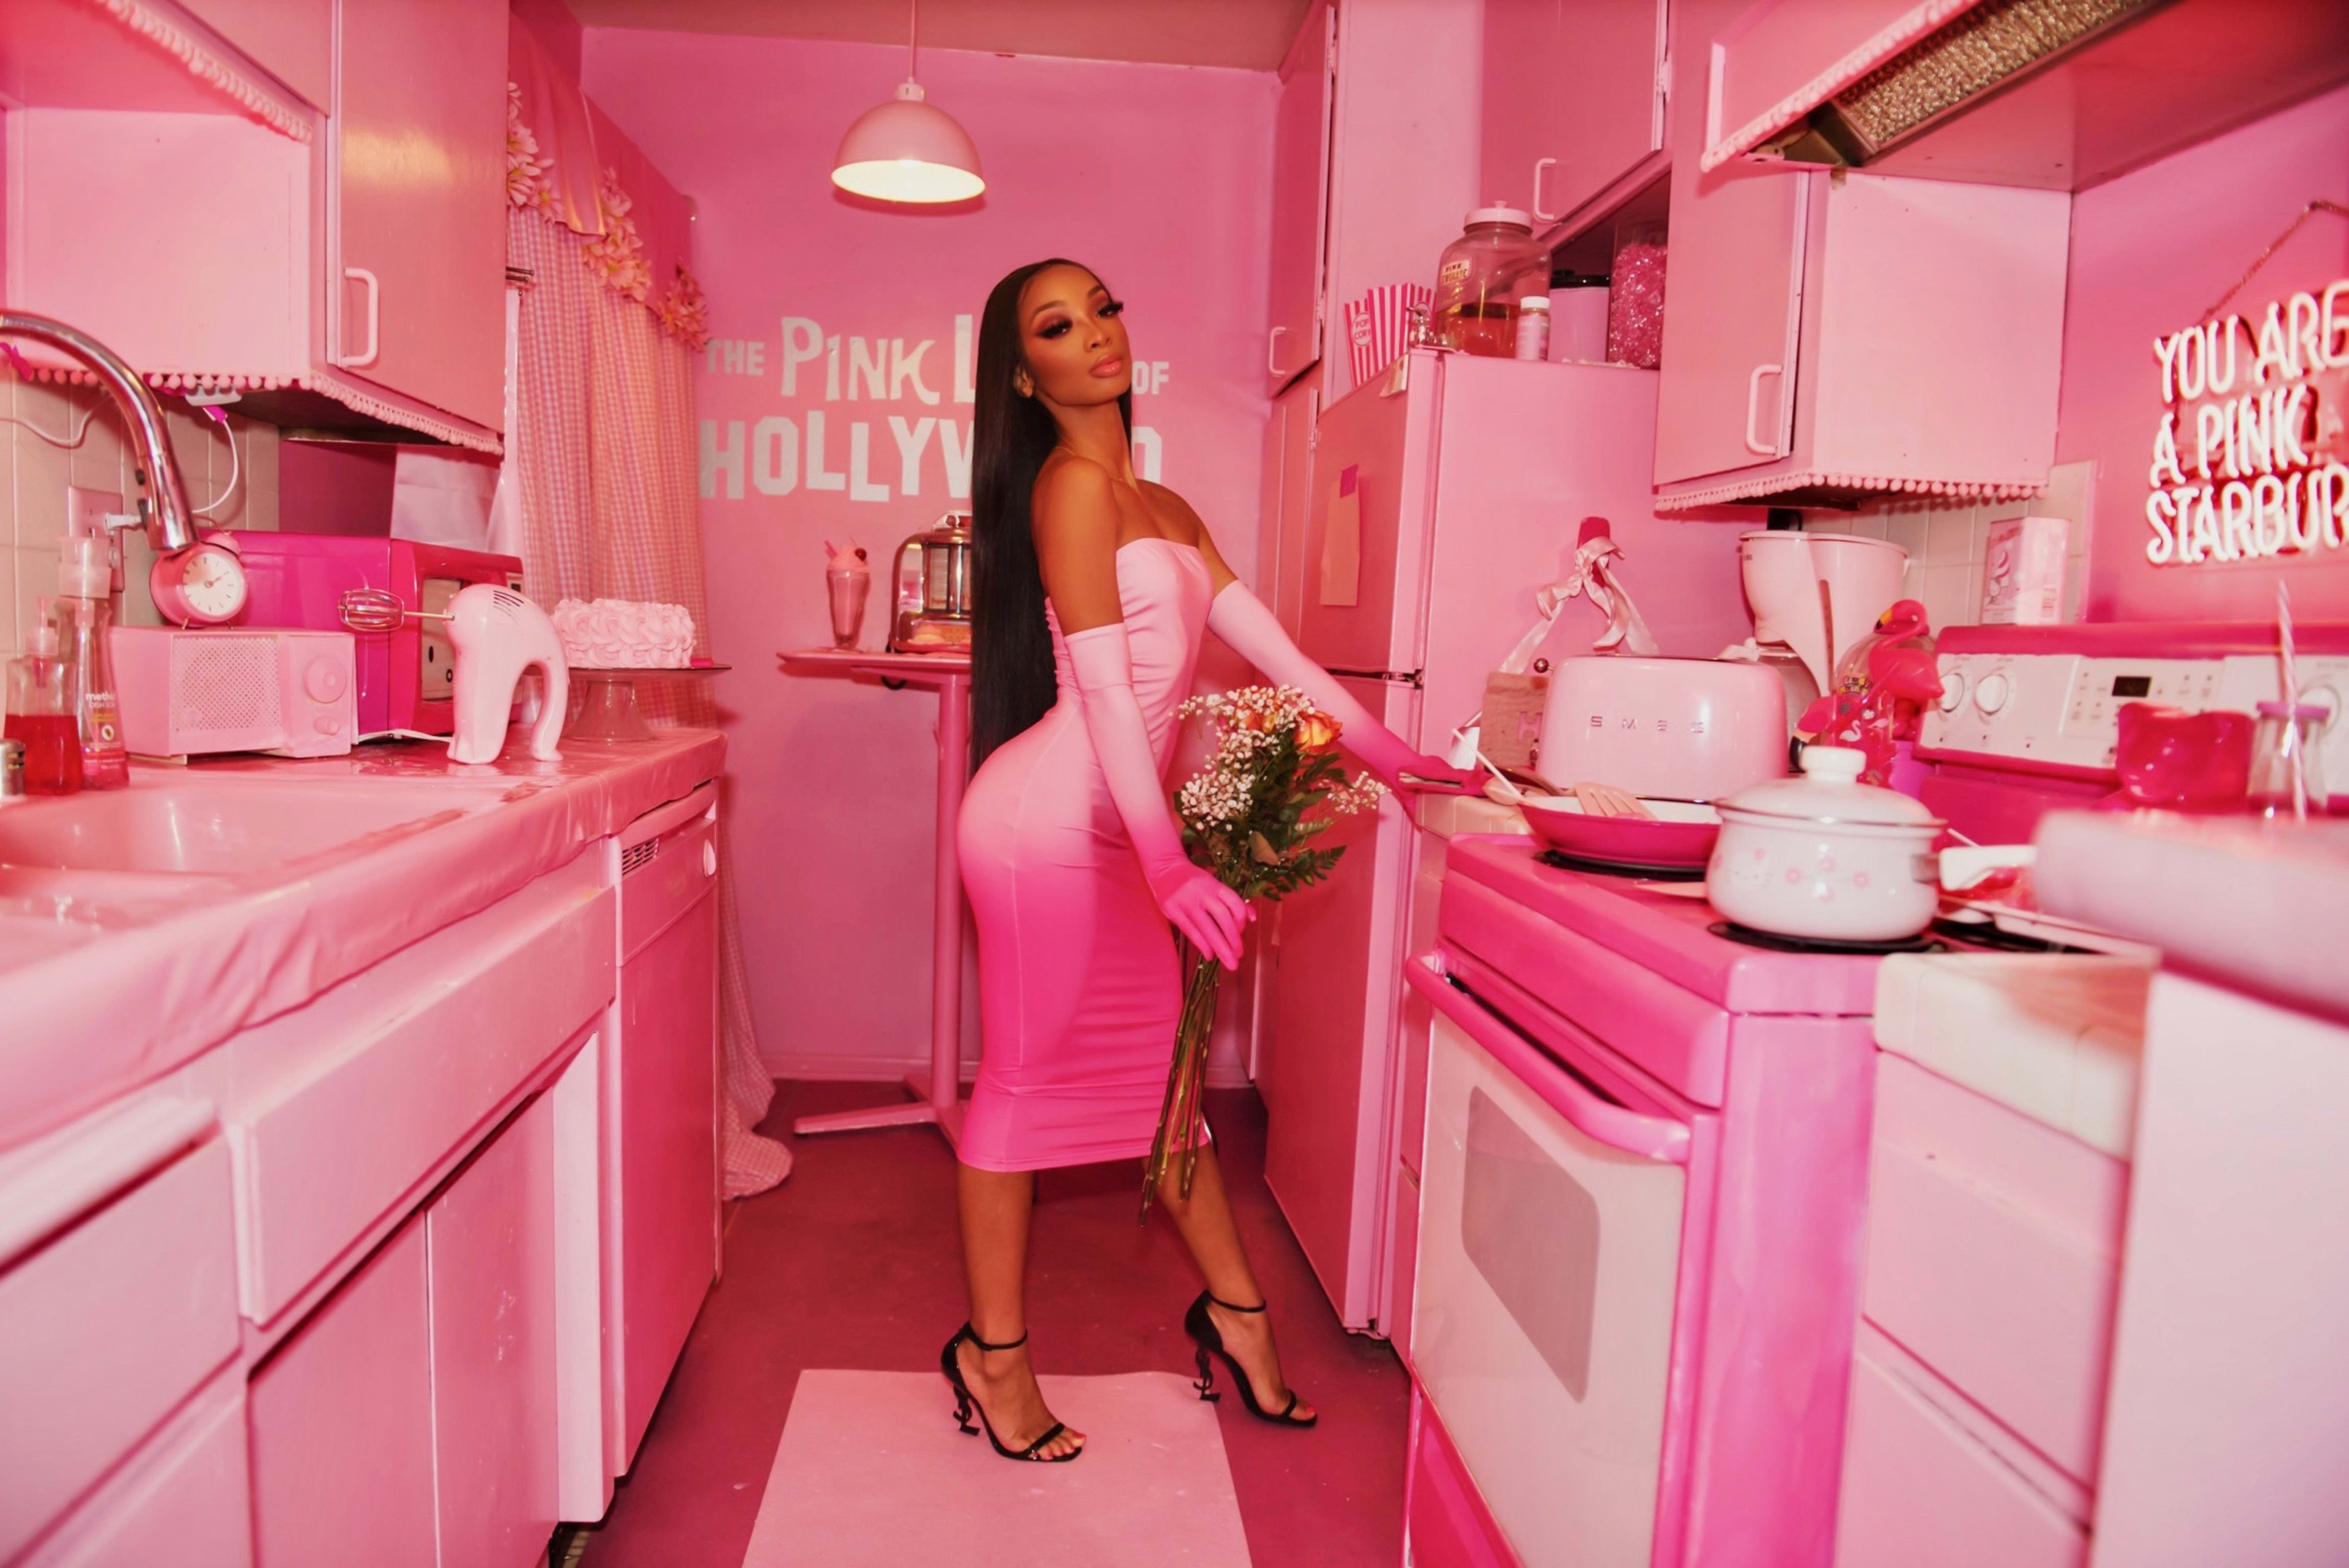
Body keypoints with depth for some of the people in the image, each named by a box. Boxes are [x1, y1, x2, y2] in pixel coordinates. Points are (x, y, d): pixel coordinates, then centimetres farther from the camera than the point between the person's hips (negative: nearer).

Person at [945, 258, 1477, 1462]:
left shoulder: (1165, 509, 17)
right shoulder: (1073, 483, -10)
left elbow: (1272, 647, 16)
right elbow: (1103, 690, -18)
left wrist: (1387, 755, 15)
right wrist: (1168, 865, -24)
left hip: (1111, 827, 8)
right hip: (1050, 820, -8)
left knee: (1157, 1060, 16)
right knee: (1031, 1078, 3)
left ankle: (1235, 1311, 31)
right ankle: (993, 1353, 20)